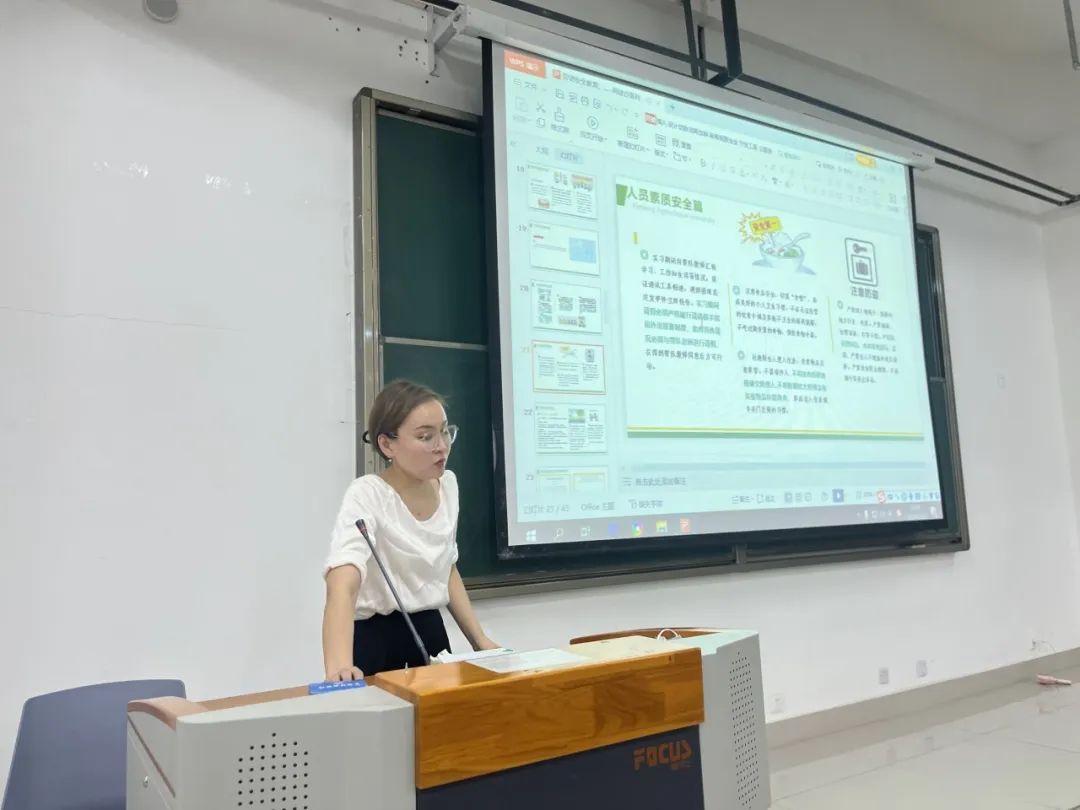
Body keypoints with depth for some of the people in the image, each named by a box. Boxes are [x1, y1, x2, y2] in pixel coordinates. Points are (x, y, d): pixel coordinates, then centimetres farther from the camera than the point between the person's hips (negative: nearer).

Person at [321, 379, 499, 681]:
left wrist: (479, 639, 8)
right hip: (373, 637, -6)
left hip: (429, 630, 6)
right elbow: (342, 586, -37)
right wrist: (338, 665, -52)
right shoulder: (367, 495, -21)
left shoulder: (447, 484, 0)